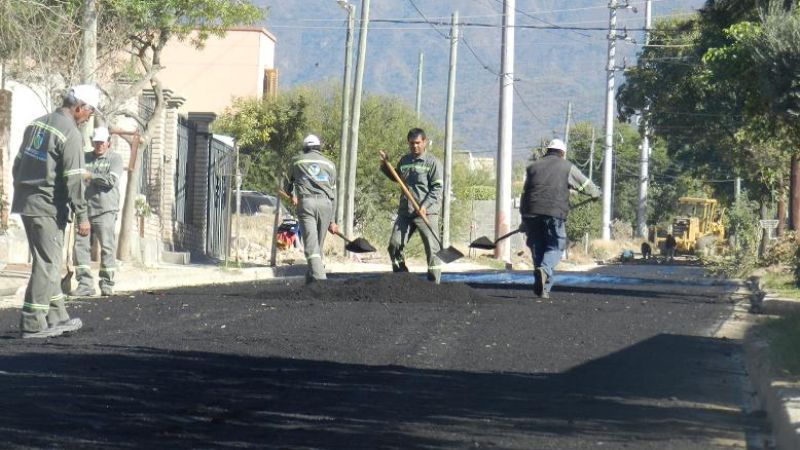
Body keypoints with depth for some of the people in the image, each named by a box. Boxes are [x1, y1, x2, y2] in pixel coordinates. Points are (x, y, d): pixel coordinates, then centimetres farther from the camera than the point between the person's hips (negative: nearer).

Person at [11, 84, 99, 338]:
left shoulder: (37, 124, 12)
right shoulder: (71, 134, -14)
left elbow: (18, 164, 17)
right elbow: (73, 179, -17)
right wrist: (82, 216, -13)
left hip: (26, 202, 9)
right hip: (48, 206, -9)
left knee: (50, 262, 16)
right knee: (47, 264, -3)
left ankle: (57, 318, 22)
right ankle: (33, 324, -4)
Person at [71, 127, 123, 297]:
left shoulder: (114, 159, 6)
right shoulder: (85, 158, 17)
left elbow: (111, 180, -8)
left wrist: (90, 176, -8)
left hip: (105, 210, -4)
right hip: (85, 208, 4)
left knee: (107, 247, -2)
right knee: (81, 245, -3)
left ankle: (107, 284, 4)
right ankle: (85, 283, 0)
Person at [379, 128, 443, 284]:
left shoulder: (432, 162, -4)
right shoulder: (404, 160, 14)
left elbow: (437, 187, -10)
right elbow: (396, 178, 31)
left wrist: (425, 206, -20)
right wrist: (385, 167, 14)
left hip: (426, 213, -5)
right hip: (405, 212, 6)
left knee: (432, 249, -5)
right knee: (394, 245, 1)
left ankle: (434, 283, 0)